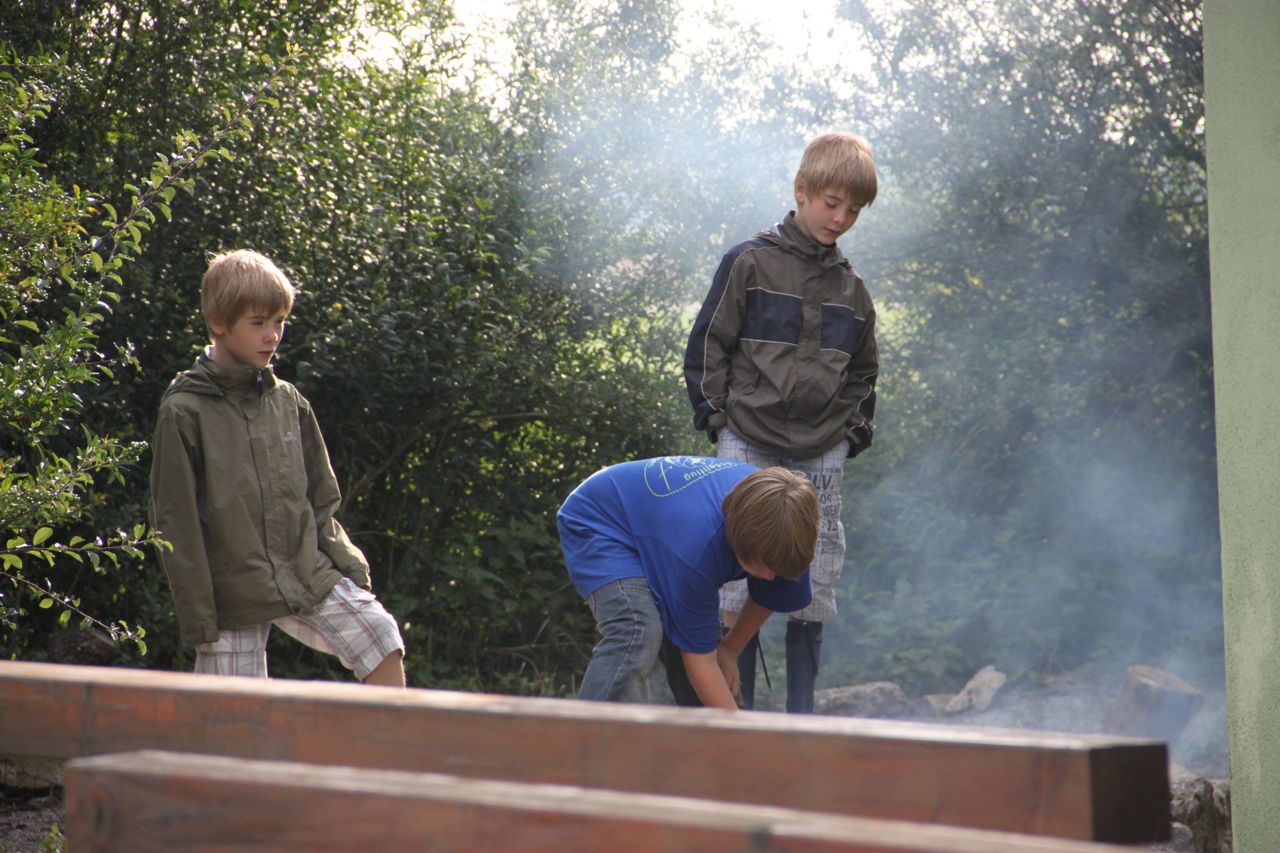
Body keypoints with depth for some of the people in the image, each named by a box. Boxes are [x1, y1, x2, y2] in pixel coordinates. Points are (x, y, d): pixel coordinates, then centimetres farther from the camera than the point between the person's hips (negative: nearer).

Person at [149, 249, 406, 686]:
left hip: (309, 575, 4)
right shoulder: (184, 412, -6)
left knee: (382, 640, -14)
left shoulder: (289, 402, 9)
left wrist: (348, 564, 5)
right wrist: (197, 617, -10)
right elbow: (176, 524, -7)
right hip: (234, 593, -4)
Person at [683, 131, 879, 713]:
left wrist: (854, 431, 10)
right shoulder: (750, 263, 1)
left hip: (822, 455, 4)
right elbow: (707, 344, 2)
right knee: (740, 581, -6)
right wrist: (716, 416, -4)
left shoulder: (851, 289, 13)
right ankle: (739, 709, 0)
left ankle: (802, 710, 12)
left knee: (816, 586, 3)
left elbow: (862, 371, 23)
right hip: (749, 444, -4)